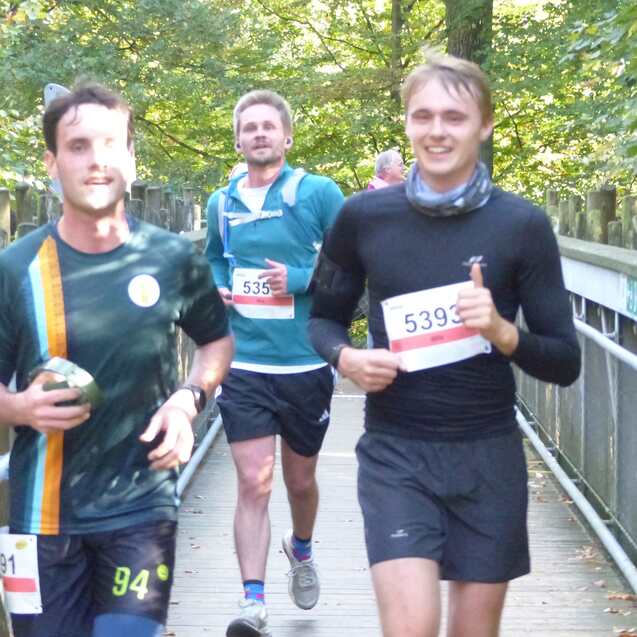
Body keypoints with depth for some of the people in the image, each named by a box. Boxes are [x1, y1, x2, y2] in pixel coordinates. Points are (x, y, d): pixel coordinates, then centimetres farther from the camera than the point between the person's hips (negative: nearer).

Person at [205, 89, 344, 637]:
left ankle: (301, 550, 47)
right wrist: (216, 288, 2)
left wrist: (299, 279, -19)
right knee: (253, 483, -10)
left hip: (306, 364, -1)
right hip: (243, 365, 1)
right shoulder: (223, 203, 6)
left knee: (300, 478, 17)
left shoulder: (319, 193, -5)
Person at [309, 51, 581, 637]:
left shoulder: (522, 225, -7)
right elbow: (324, 318, 12)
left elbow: (565, 363, -3)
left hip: (488, 455, 1)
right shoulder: (364, 216, -3)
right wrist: (346, 357, -10)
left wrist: (503, 331, -23)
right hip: (394, 451, 0)